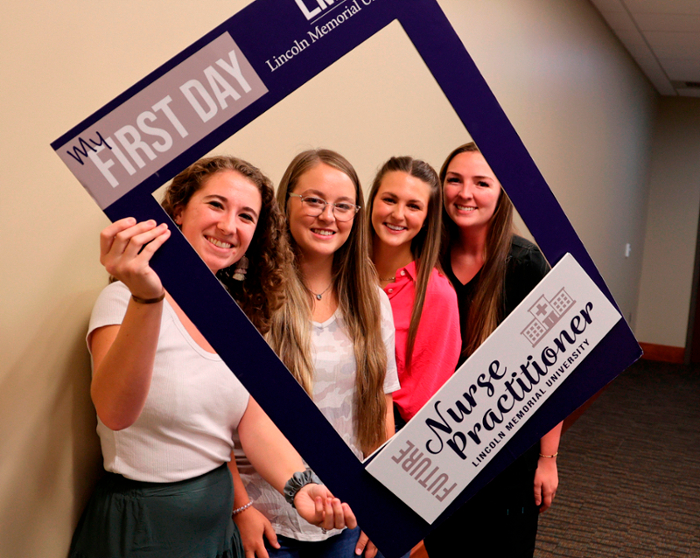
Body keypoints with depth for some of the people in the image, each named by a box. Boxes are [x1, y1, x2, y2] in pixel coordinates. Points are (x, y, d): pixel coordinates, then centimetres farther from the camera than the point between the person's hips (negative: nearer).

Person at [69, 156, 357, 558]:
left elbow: (253, 420, -2)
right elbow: (115, 413, -32)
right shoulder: (124, 300, -16)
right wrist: (145, 298, -45)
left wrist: (299, 484, -19)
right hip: (142, 525, -6)